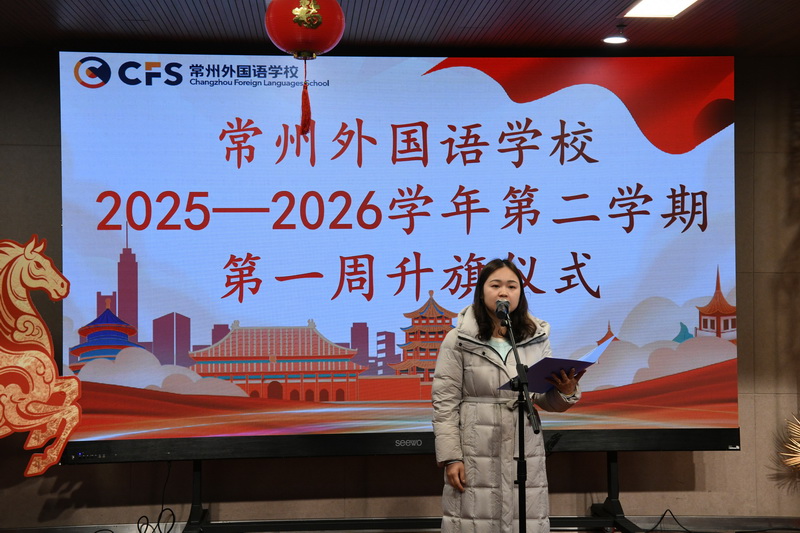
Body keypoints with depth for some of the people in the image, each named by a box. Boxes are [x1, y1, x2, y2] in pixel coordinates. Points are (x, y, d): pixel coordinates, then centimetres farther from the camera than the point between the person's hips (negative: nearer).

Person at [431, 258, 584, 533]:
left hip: (525, 453, 3)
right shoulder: (458, 339, -3)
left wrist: (566, 391, -12)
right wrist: (450, 457, -8)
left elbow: (545, 400, 10)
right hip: (476, 455, -3)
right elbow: (444, 403, -3)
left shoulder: (537, 338, 8)